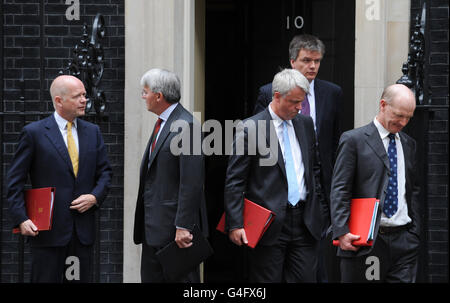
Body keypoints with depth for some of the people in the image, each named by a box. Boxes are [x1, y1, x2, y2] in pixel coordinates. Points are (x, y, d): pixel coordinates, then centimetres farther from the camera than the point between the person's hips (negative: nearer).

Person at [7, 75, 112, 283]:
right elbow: (15, 181, -3)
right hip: (48, 229, -4)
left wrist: (95, 197, -5)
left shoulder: (92, 132, 11)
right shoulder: (34, 133, -3)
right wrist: (21, 219, -12)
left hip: (83, 230, 4)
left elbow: (104, 172, 15)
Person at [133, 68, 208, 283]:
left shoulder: (186, 125, -16)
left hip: (174, 226, -10)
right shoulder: (162, 123, 15)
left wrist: (183, 227, -22)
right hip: (154, 226, 10)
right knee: (150, 278, 12)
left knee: (180, 278, -3)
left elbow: (191, 182, -21)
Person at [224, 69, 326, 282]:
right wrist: (235, 224, -14)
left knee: (306, 278, 3)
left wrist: (319, 208, 15)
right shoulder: (250, 129, -7)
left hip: (305, 223, 5)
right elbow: (234, 182, -8)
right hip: (269, 225, -5)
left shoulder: (306, 124, 12)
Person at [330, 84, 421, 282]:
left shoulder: (409, 144, 16)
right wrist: (342, 232, -16)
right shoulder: (353, 140, -1)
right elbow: (339, 190, -6)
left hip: (404, 240, 4)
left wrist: (416, 232, 10)